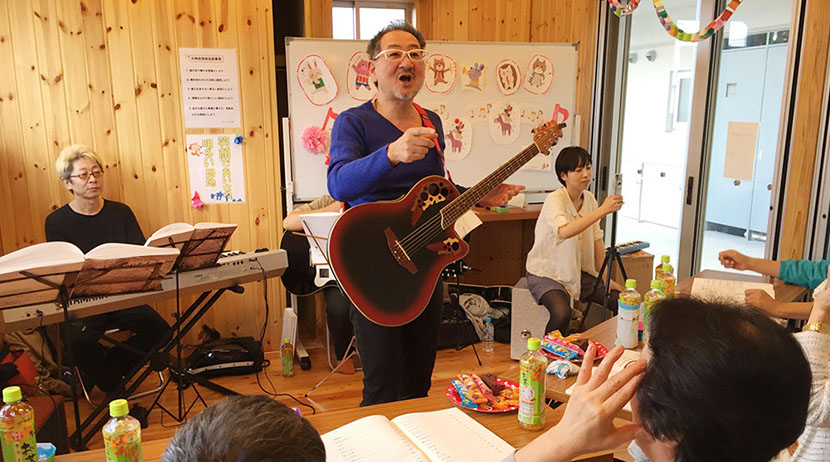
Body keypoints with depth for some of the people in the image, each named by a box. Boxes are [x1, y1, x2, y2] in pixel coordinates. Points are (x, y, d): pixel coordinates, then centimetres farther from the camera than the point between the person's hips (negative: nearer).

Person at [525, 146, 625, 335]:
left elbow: (596, 240, 8)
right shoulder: (554, 200, -20)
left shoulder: (589, 199, 3)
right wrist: (603, 210, -42)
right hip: (547, 273, -7)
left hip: (579, 273, 7)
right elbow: (564, 231, -42)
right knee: (562, 313, -33)